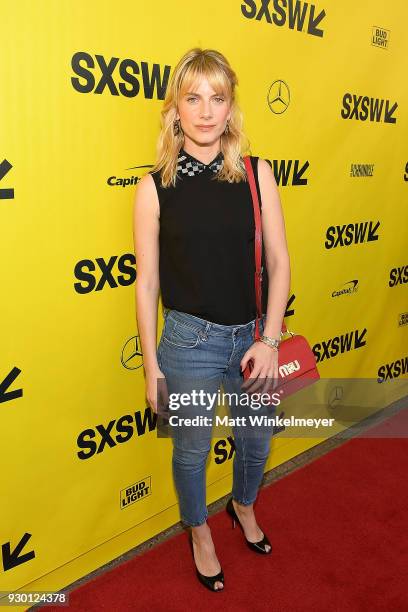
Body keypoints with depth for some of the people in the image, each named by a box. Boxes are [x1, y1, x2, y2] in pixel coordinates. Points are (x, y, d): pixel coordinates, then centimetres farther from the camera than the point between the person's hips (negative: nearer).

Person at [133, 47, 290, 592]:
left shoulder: (256, 173, -4)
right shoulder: (155, 186, -8)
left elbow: (278, 262, -2)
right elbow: (147, 283, -5)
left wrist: (270, 340, -9)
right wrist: (151, 364, -2)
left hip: (252, 336, 3)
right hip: (189, 342, -2)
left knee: (256, 442, 23)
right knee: (192, 450, 17)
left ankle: (244, 507, 56)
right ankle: (200, 532, 48)